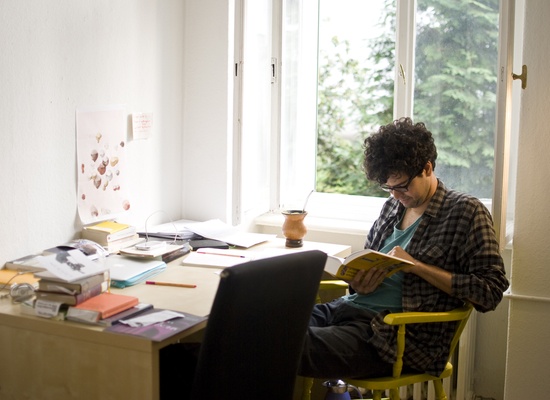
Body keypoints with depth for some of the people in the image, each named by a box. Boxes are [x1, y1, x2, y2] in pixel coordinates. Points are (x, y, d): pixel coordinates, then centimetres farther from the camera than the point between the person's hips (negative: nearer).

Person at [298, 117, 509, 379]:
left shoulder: (467, 212, 0)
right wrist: (359, 284, 2)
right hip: (348, 308, 7)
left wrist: (417, 266, -12)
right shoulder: (392, 206, 19)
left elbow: (490, 292, -7)